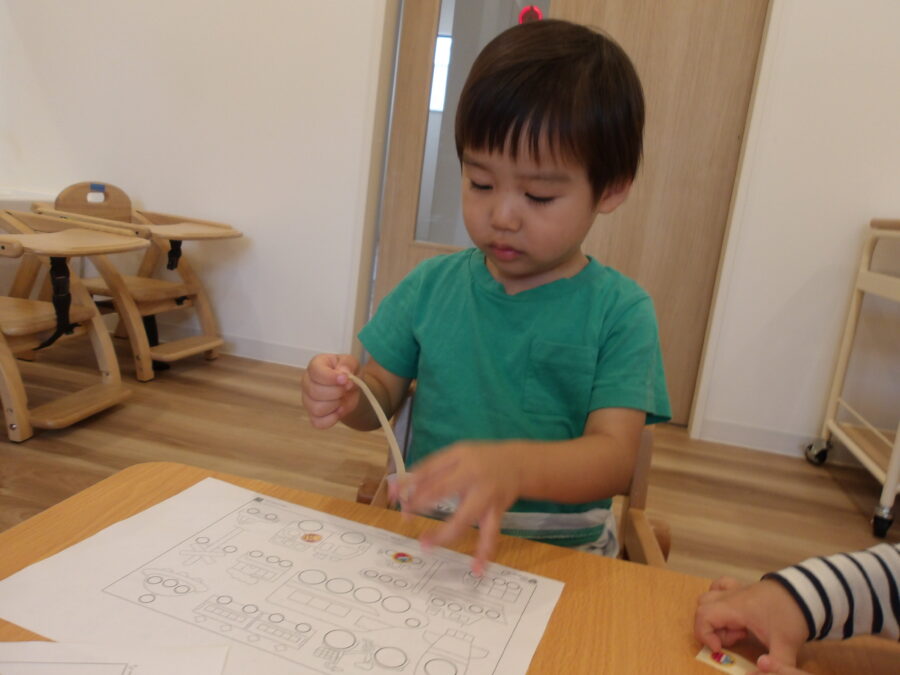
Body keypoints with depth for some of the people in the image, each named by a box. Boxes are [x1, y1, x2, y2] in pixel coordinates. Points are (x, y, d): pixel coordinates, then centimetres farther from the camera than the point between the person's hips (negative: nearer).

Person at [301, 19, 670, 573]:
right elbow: (386, 394, 10)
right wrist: (348, 398, -13)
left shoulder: (619, 310, -8)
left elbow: (614, 457, -15)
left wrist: (514, 467, -34)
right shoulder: (432, 286, 1)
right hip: (426, 535, 1)